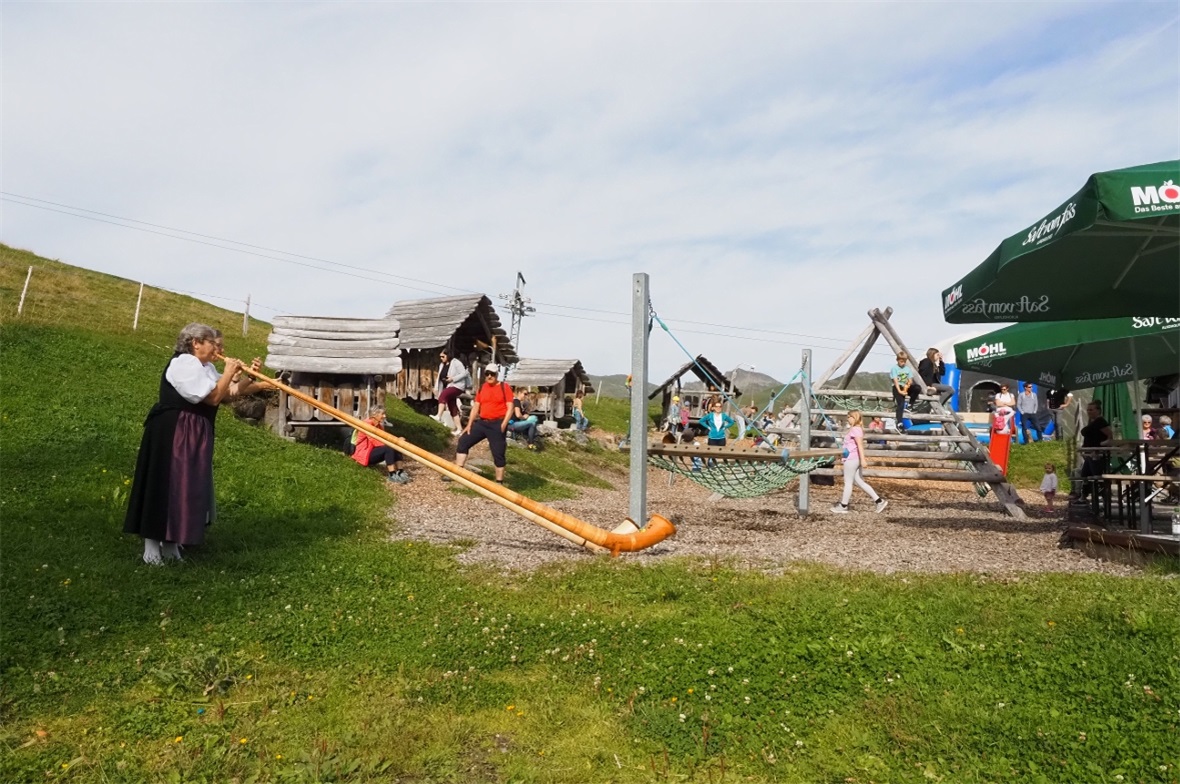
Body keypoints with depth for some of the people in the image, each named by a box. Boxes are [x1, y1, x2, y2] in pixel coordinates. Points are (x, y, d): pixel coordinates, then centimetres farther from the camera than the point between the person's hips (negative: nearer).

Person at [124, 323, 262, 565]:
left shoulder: (205, 367, 16)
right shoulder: (184, 364, -15)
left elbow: (230, 393, 8)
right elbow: (214, 397, -19)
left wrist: (249, 379, -2)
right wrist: (229, 373, -11)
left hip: (194, 435, 10)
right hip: (171, 434, -10)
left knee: (186, 486, 12)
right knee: (163, 485, -4)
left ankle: (170, 543, 22)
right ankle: (151, 545, 4)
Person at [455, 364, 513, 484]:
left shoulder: (505, 387, -5)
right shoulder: (482, 388, 10)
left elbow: (510, 408, -9)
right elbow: (475, 407, 13)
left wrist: (503, 425, -19)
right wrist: (469, 424, 7)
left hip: (497, 424, -6)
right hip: (481, 422, 6)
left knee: (498, 453, -1)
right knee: (463, 441, 3)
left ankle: (499, 482, 9)